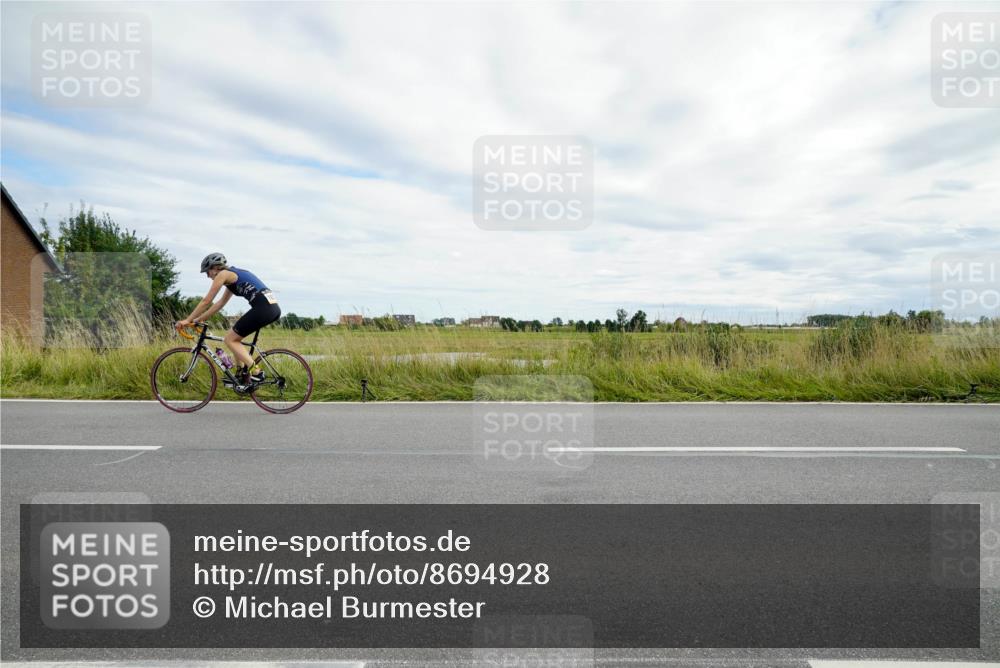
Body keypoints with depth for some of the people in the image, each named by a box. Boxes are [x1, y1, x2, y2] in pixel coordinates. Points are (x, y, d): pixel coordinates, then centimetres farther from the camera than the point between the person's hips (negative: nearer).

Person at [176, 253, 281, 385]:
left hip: (263, 308, -9)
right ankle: (242, 372, 23)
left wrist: (188, 320, 14)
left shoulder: (223, 274, 4)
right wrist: (198, 320, 34)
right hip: (274, 308, 9)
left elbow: (206, 301, 5)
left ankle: (256, 372, -6)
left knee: (230, 339, 4)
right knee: (234, 336, 23)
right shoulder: (234, 275, 29)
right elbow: (219, 304, 33)